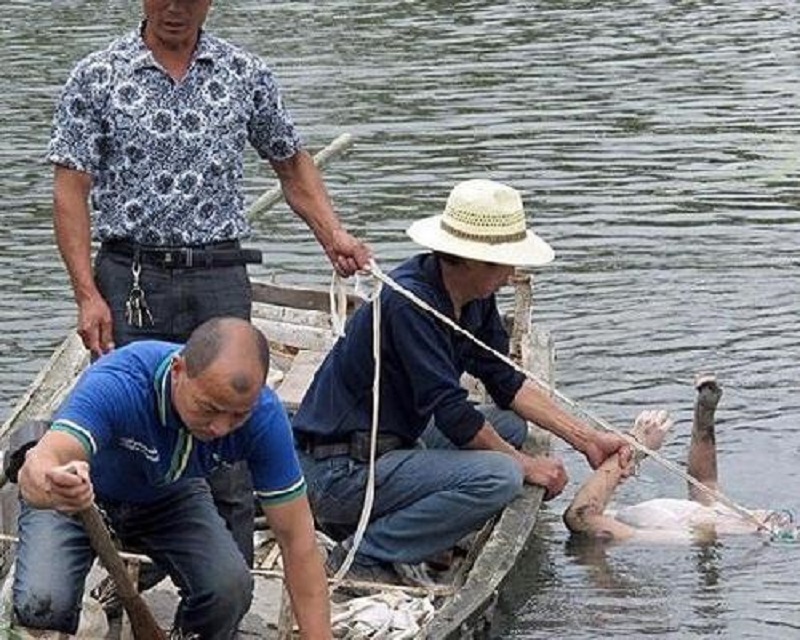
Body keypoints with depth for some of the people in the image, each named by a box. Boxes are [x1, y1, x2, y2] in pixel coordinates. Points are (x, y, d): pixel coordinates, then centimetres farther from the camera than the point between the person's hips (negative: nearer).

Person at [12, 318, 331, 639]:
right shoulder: (118, 384, -39)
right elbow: (39, 465, -54)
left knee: (229, 588, -25)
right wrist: (53, 486, -78)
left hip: (170, 496, 2)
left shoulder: (263, 415, -29)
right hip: (82, 494, -2)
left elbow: (298, 539, -22)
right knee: (43, 605, -28)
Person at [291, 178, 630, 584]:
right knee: (500, 476, -23)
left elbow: (506, 382, 15)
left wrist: (584, 438, 9)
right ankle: (365, 555, -12)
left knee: (509, 424, 13)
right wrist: (525, 464, -10)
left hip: (388, 447, 10)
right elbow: (451, 414, -22)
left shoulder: (475, 298, 5)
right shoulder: (409, 302, -23)